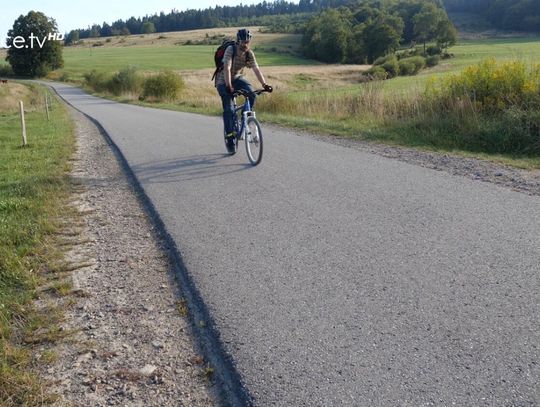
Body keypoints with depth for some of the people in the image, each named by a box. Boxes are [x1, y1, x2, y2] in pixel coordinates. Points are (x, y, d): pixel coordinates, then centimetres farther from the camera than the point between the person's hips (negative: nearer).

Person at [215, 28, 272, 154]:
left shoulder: (249, 53, -10)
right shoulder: (230, 49, -24)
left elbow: (256, 70, -16)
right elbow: (227, 69, -34)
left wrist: (264, 85, -29)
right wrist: (229, 86, -45)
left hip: (237, 78, 4)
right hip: (223, 81, -4)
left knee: (252, 95, -23)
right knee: (229, 109, -14)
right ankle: (229, 137, -4)